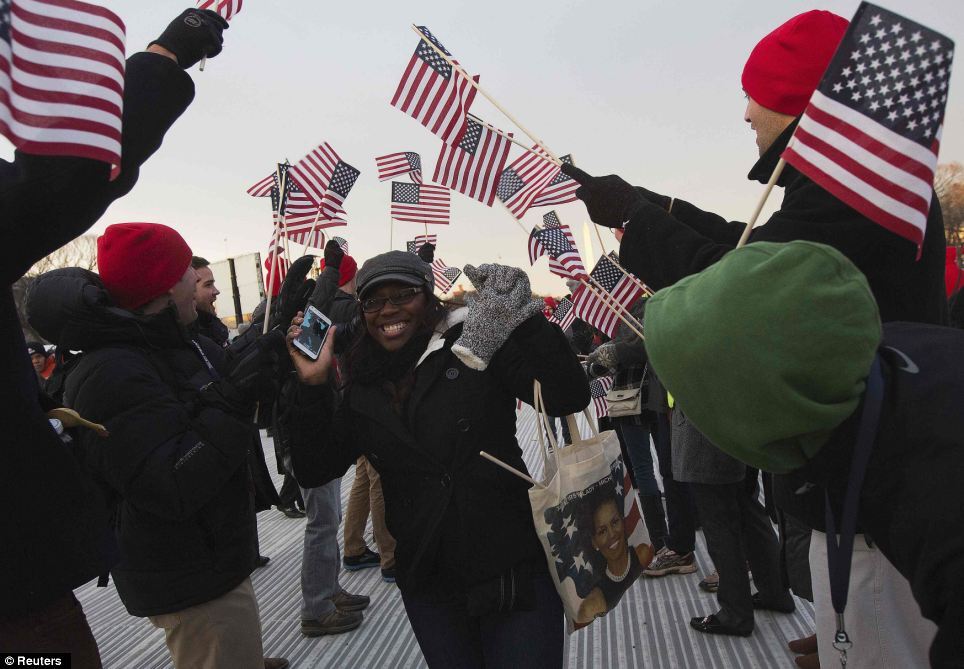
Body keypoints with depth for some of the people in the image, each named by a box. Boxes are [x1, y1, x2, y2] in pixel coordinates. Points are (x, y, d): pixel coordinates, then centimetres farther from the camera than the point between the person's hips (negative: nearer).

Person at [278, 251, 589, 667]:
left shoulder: (481, 349, -8)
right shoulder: (364, 390, 3)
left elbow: (570, 397, -18)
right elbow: (314, 470, 2)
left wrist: (524, 320, -29)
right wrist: (311, 387, -9)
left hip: (515, 572, -3)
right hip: (430, 591, 4)